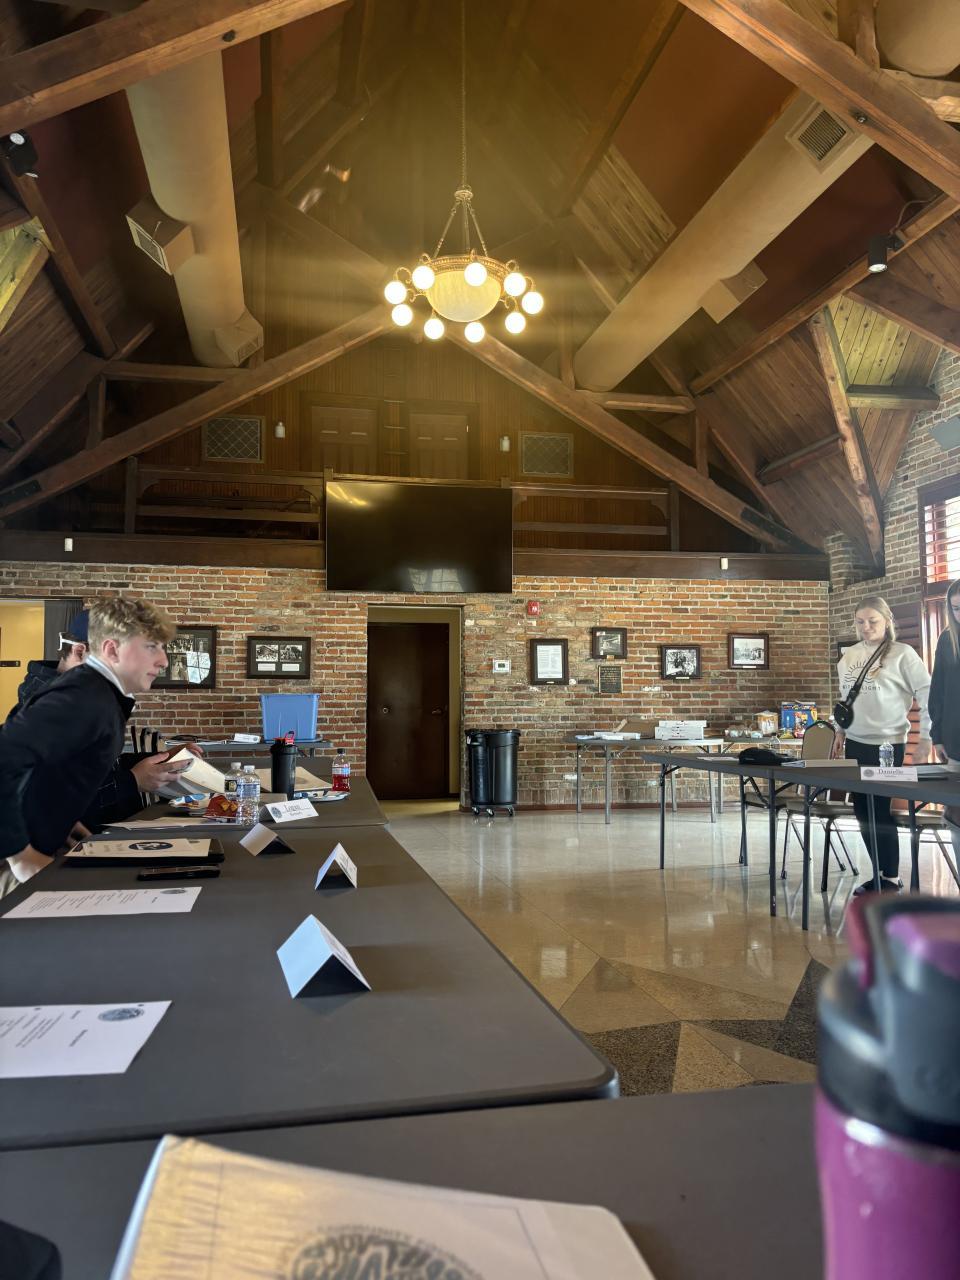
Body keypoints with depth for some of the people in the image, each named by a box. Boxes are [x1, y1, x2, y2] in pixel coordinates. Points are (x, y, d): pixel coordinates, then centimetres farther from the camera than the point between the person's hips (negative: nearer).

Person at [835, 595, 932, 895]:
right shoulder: (850, 655, 9)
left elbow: (928, 696, -10)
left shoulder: (903, 654, -9)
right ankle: (880, 873, 22)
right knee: (862, 810, 9)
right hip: (855, 743, 6)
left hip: (886, 744, -6)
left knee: (880, 810, -3)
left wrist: (925, 736, -13)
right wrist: (841, 731, 18)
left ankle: (892, 880, 11)